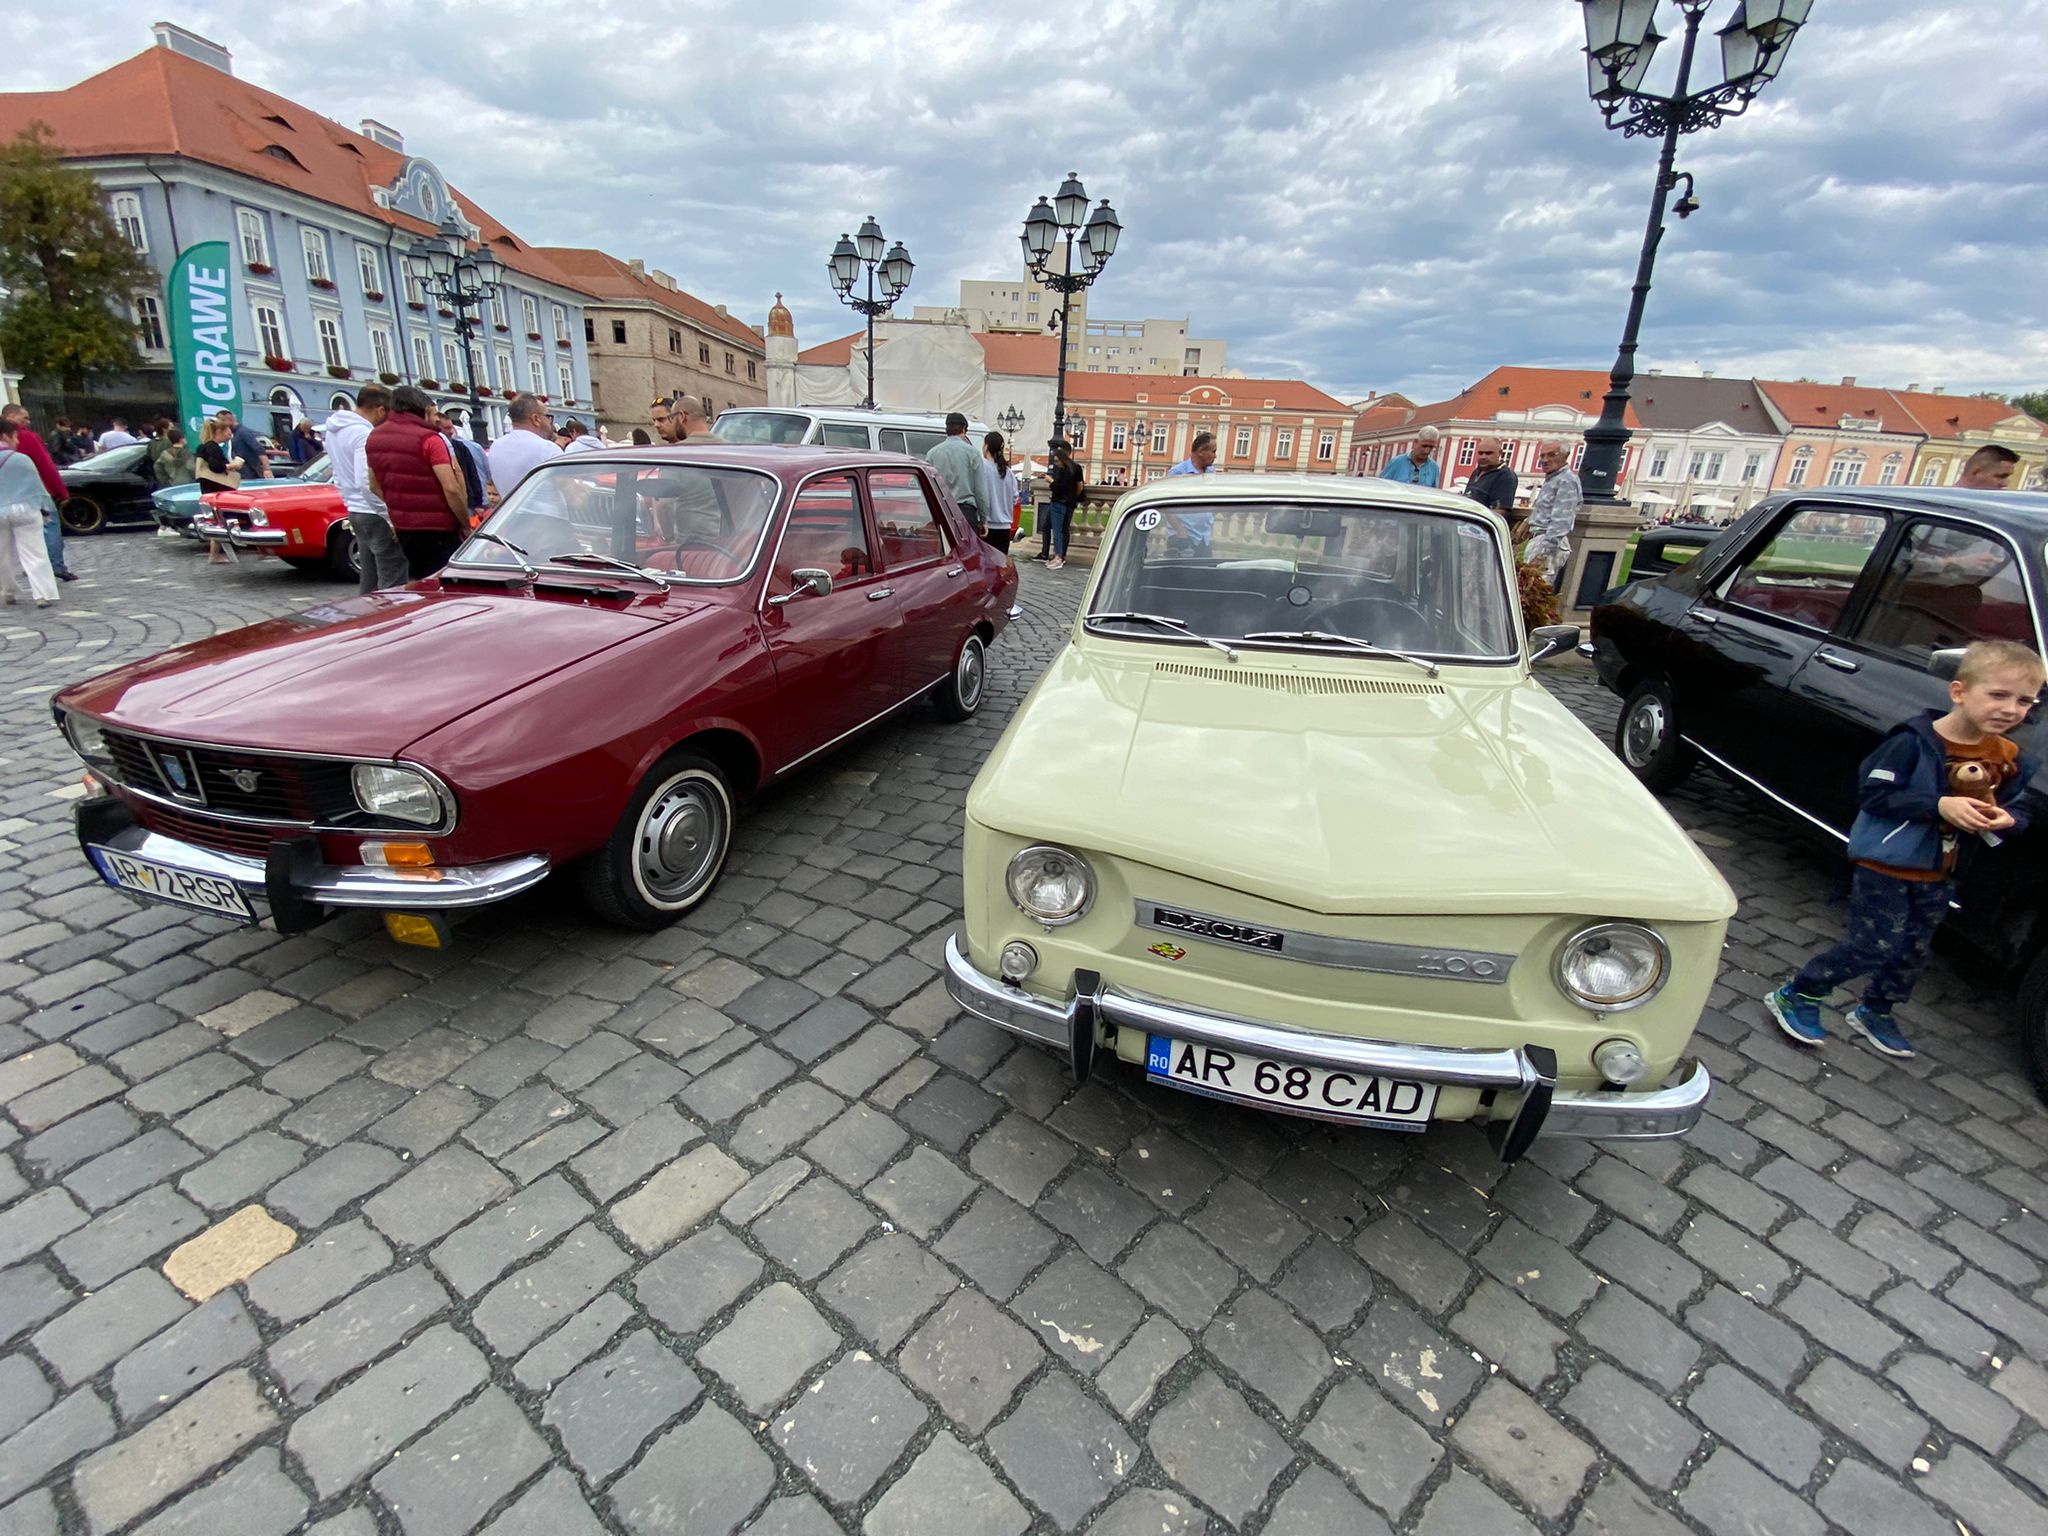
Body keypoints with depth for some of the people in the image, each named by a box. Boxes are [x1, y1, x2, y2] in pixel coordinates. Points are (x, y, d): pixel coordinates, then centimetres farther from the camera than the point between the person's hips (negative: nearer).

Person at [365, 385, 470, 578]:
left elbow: (374, 486, 18)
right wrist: (465, 525, -11)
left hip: (402, 527, 7)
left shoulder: (374, 437, 10)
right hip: (437, 528, -7)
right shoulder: (428, 439, -13)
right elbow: (451, 489, -20)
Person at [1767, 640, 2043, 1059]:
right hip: (1885, 865, -7)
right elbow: (1872, 792, -20)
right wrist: (1939, 805, -28)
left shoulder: (2011, 759, 2)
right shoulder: (1915, 741, -18)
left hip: (1936, 874, 7)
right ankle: (1795, 997, 8)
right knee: (1875, 947, -7)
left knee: (1913, 952, 18)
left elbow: (2018, 808, 12)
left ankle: (1875, 1013, 38)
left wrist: (2005, 819, -11)